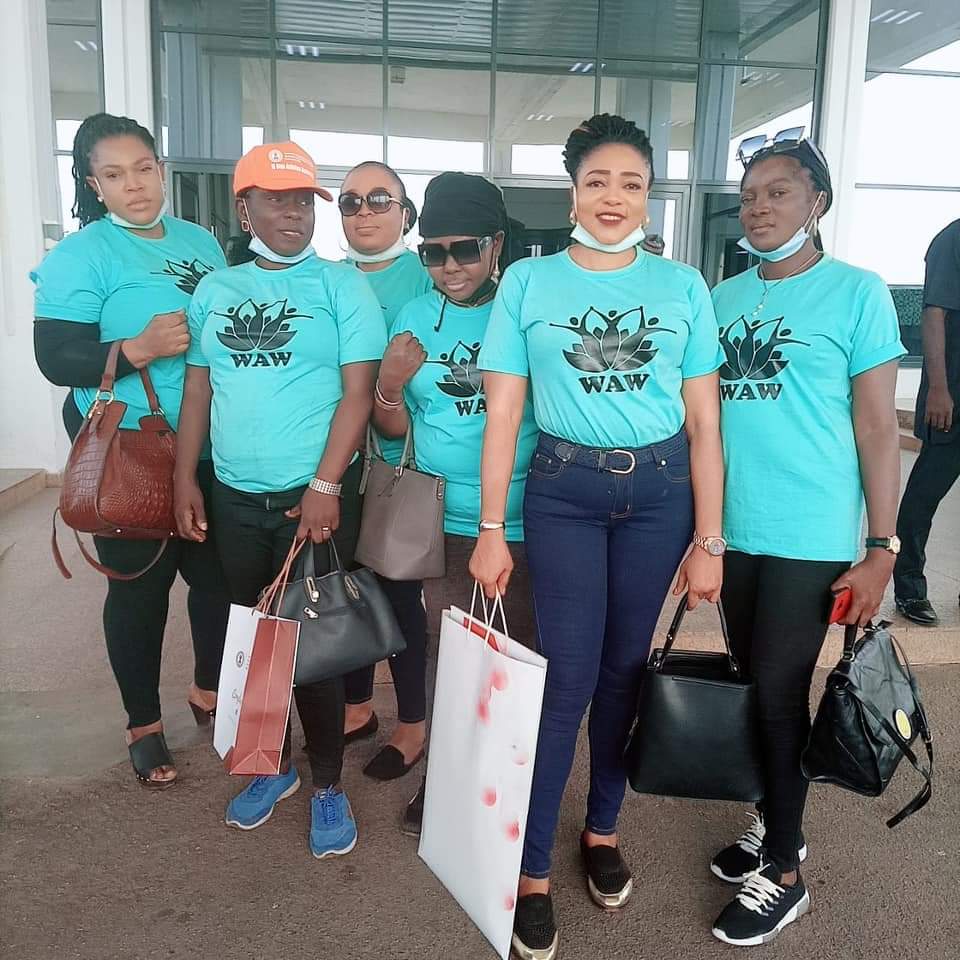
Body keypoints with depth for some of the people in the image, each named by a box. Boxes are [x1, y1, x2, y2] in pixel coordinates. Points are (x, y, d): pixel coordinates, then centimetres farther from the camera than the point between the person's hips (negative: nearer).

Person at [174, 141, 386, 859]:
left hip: (315, 496, -4)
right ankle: (274, 764, 34)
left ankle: (327, 785, 21)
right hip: (234, 497, 4)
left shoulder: (342, 286, -3)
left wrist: (324, 486, -16)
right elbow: (198, 390, 11)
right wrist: (185, 479, 5)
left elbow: (358, 393, -9)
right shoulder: (214, 291, 11)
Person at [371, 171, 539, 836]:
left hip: (524, 526, -3)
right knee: (446, 651, 16)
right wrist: (390, 384, -12)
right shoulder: (414, 319, 4)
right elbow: (394, 428, 7)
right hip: (442, 524, 3)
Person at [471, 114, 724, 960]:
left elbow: (704, 423, 3)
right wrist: (491, 530, -5)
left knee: (624, 670, 11)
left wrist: (709, 540, 0)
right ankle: (532, 870, 15)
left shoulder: (683, 287, 4)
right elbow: (503, 412, -1)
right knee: (567, 677, -2)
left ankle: (603, 829, 33)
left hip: (660, 493, 2)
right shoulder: (528, 282, 1)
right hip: (564, 492, -1)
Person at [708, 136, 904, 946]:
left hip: (811, 537, -5)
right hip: (732, 531, 5)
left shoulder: (857, 292, -4)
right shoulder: (724, 298, 10)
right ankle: (776, 826, 35)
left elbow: (878, 426, -6)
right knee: (753, 685, 15)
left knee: (780, 693, 1)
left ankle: (784, 871, 20)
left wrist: (881, 547, -9)